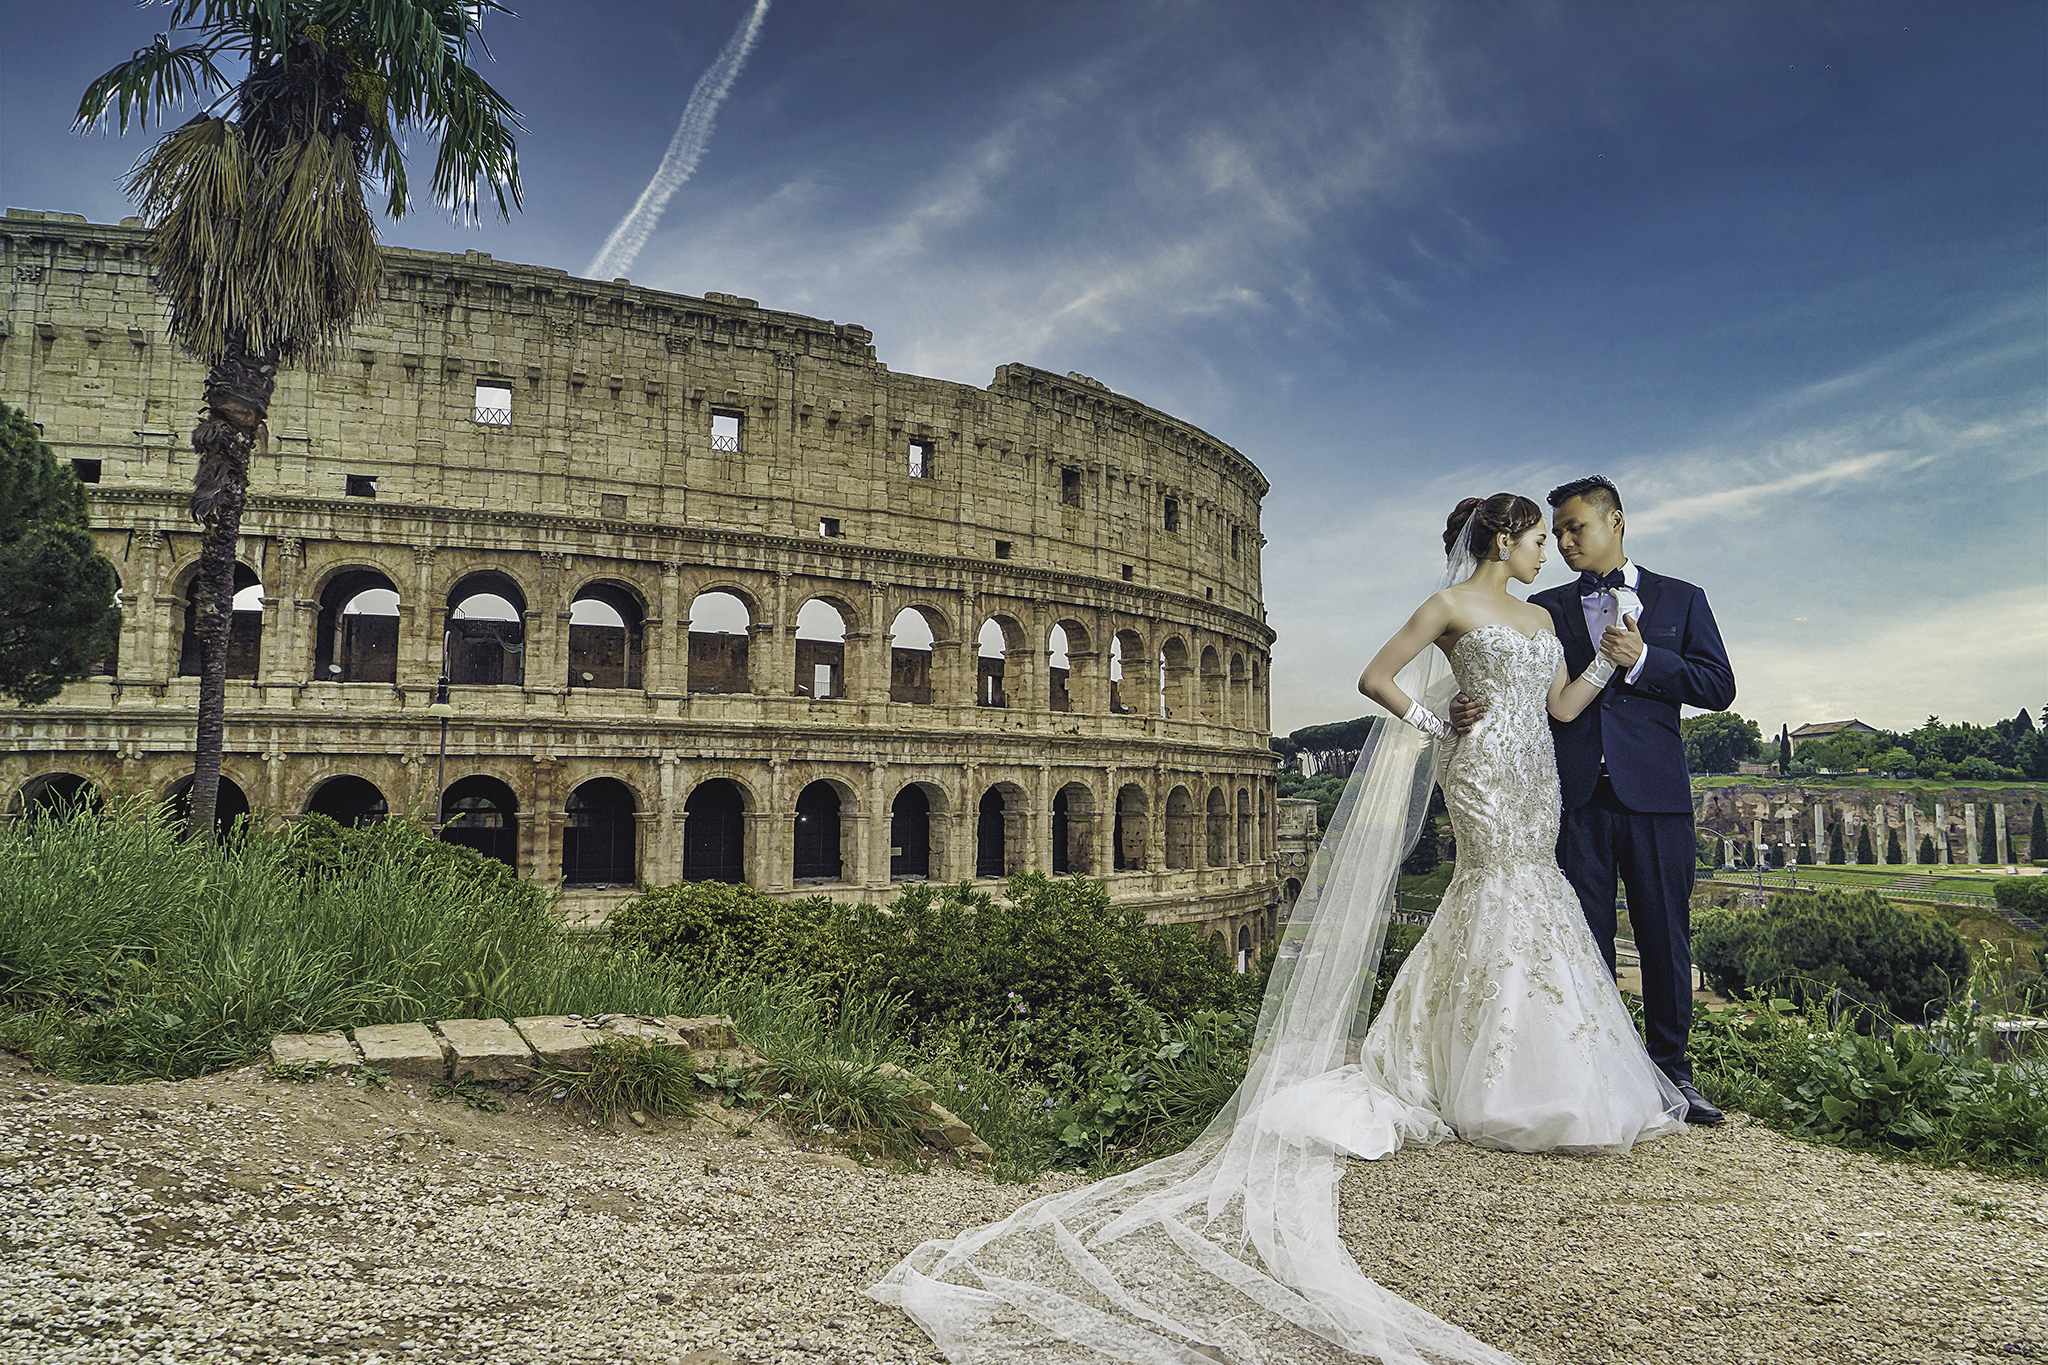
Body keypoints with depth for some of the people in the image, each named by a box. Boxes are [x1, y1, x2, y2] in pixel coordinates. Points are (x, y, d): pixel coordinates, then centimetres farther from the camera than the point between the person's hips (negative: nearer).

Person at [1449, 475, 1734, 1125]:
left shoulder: (1680, 600, 12)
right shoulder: (1546, 609, 14)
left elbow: (1719, 685, 3)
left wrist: (1641, 660, -10)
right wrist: (1468, 710, -17)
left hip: (1655, 795, -1)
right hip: (1576, 797, 1)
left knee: (1666, 937, 4)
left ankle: (1671, 1073, 17)